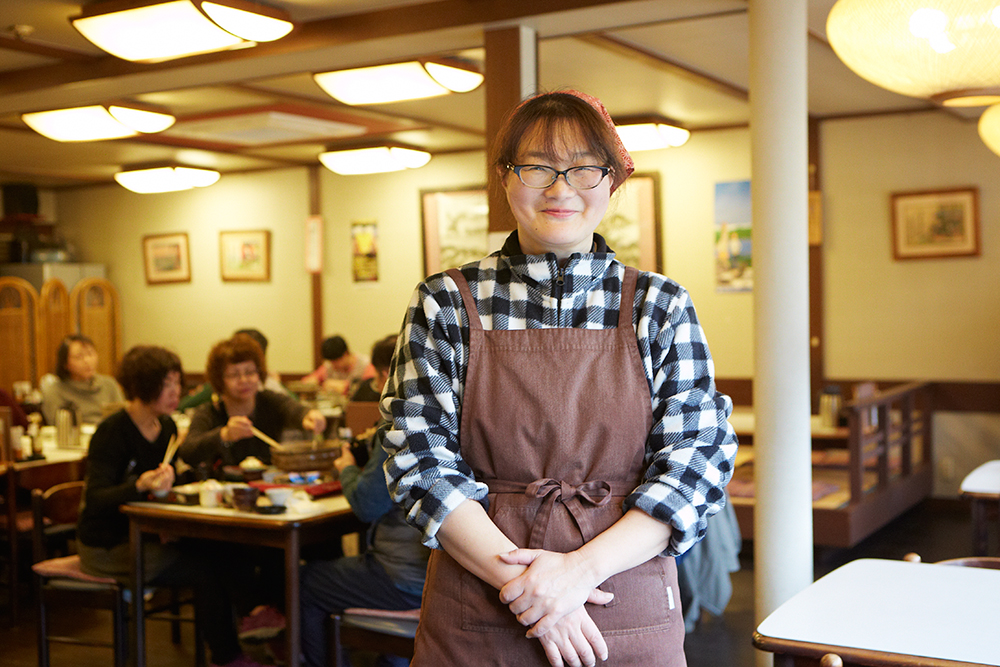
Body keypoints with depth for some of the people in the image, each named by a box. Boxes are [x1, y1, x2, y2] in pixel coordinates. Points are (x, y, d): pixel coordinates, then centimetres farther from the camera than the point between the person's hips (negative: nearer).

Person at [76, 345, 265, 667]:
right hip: (107, 546, -7)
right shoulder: (112, 432, -17)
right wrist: (141, 486, -41)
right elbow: (95, 500, -26)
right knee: (206, 569, -20)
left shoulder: (166, 426, 6)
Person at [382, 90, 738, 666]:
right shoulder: (445, 304, 0)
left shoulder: (661, 309, 1)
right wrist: (517, 577, -16)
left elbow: (697, 462, -5)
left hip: (628, 620, 1)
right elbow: (420, 456, -5)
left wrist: (581, 567, -16)